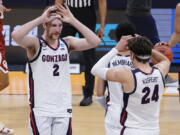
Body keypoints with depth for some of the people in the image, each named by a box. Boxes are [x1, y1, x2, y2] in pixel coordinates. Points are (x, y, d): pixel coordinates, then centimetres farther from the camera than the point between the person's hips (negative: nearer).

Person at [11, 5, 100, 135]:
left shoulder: (67, 43, 4)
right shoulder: (35, 43, -8)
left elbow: (95, 41, -9)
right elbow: (16, 35, -28)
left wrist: (73, 20, -12)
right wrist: (40, 19, -23)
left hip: (64, 109, 4)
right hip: (41, 109, -4)